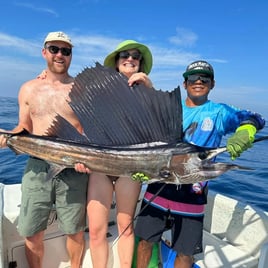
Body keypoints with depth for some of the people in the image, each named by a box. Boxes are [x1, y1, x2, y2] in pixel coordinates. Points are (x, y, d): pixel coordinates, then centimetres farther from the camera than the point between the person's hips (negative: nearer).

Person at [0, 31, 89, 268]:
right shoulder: (28, 89, 8)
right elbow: (25, 128, 13)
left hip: (74, 169, -1)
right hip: (38, 166, 2)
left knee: (75, 230, 11)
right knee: (31, 233, 10)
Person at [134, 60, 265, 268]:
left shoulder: (219, 112, 1)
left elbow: (253, 119, -15)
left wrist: (244, 133, -37)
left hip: (191, 194, -2)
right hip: (159, 186, 2)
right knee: (145, 239, 15)